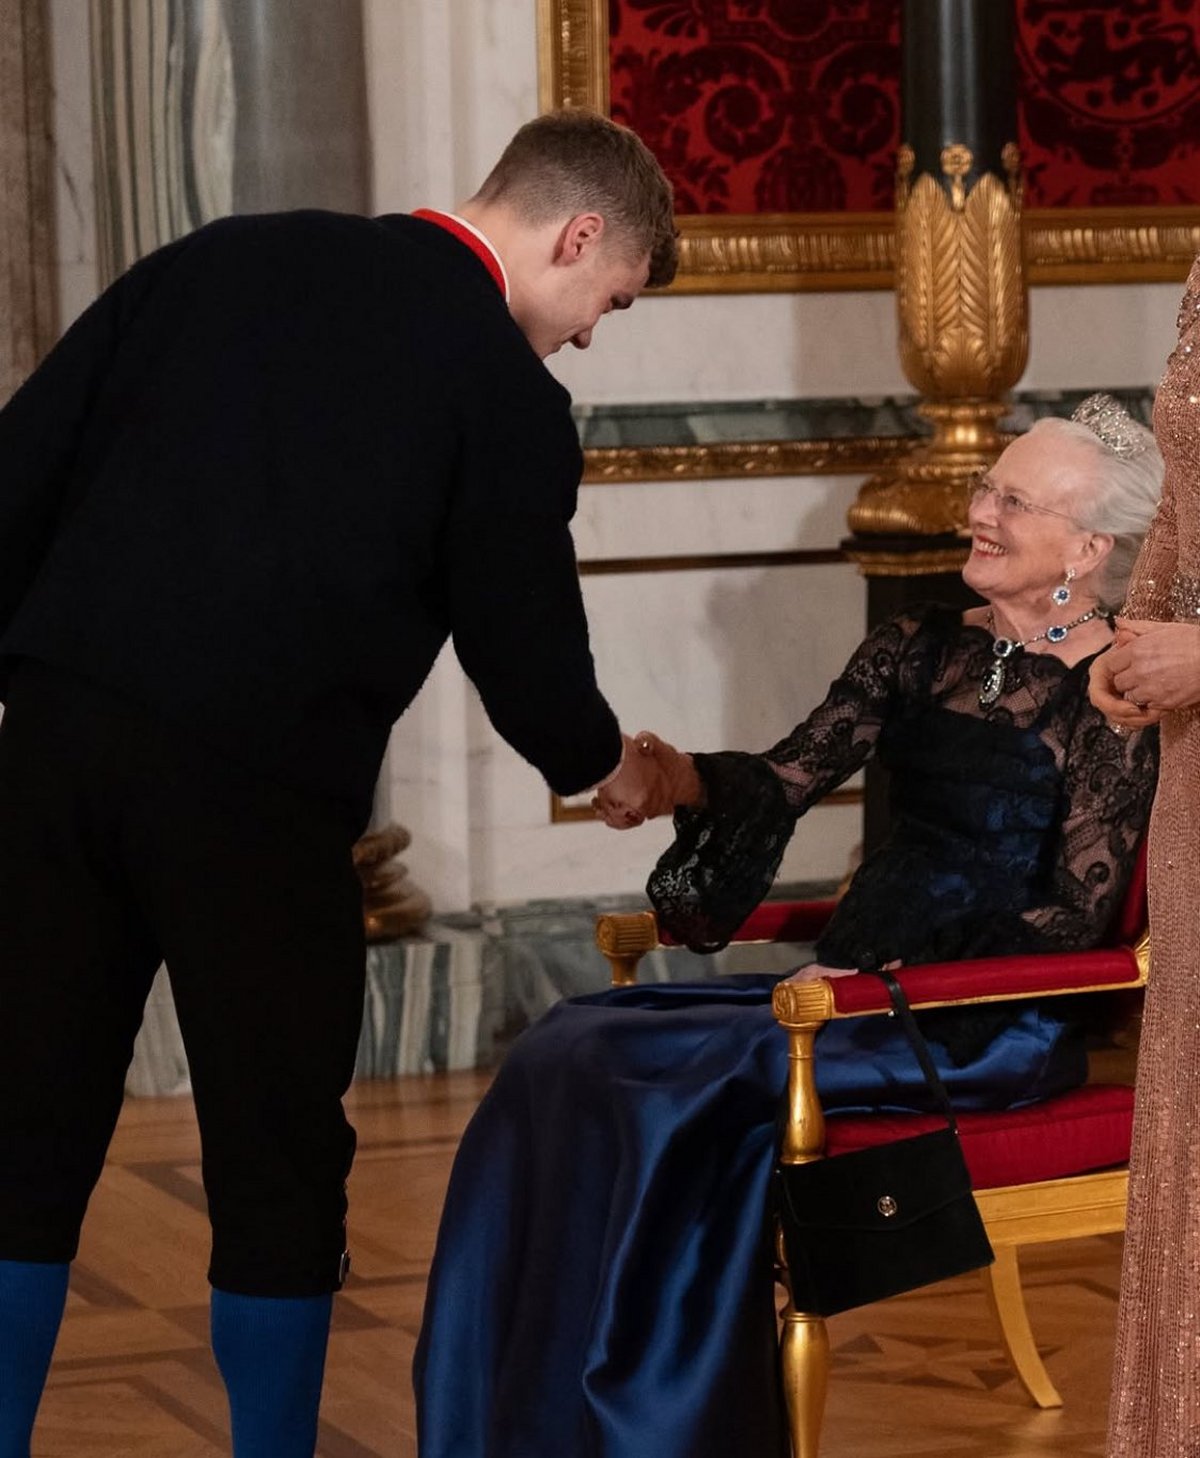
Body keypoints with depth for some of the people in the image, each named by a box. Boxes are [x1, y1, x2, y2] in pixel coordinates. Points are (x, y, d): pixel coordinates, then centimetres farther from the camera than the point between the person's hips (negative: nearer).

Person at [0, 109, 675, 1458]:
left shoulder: (229, 257, 15)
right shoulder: (506, 395, 1)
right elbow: (523, 651, 6)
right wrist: (605, 766, 26)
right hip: (256, 784, -5)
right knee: (278, 1158, 9)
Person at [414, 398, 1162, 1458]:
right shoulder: (921, 648, 14)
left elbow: (1078, 913, -10)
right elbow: (789, 780, 6)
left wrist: (889, 979, -18)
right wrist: (684, 780, -16)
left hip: (989, 1024, -7)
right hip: (857, 980, 7)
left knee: (687, 1088, -28)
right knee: (562, 1059, -15)